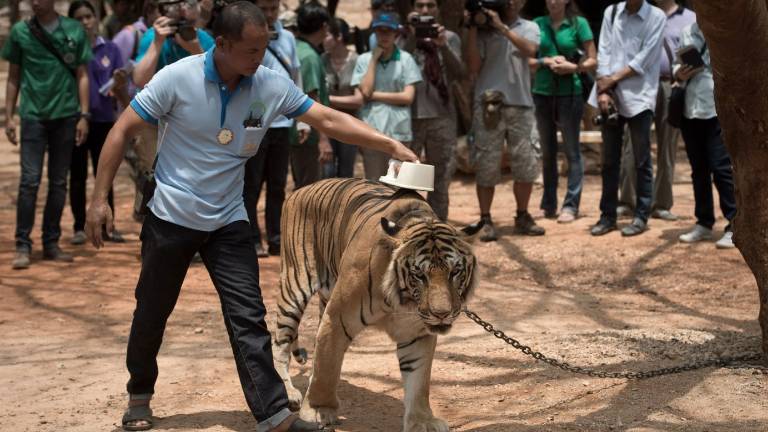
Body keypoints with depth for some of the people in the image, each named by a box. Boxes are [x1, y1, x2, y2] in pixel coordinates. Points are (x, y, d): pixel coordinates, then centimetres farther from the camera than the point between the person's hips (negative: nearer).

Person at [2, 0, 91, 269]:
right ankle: (23, 245, -1)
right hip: (33, 116, -1)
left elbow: (82, 75, 6)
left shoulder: (74, 31, 3)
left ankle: (51, 243, 16)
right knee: (30, 181, -6)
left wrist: (84, 115, 1)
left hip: (65, 115, 1)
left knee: (59, 183, 7)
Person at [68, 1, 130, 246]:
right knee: (78, 176, 6)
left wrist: (120, 84, -18)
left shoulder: (110, 50, 4)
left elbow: (119, 90, 5)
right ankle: (80, 227, 12)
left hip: (103, 120, 1)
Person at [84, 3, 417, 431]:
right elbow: (123, 130, -11)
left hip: (229, 222, 2)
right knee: (152, 314, 11)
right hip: (172, 217, -2)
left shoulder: (272, 86, -8)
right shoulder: (177, 78, -17)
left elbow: (329, 119, -5)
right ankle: (140, 396, 34)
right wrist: (100, 198, -12)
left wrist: (391, 145, -13)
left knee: (249, 317, -6)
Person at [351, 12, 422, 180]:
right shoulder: (364, 60, 7)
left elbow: (408, 97, -4)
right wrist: (374, 59, -2)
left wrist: (374, 95, -5)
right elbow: (364, 92, -6)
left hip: (399, 132, -1)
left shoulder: (405, 59, 3)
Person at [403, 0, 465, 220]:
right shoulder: (405, 36, 2)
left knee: (441, 175, 9)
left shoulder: (450, 38, 9)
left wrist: (443, 46, -16)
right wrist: (413, 37, -19)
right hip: (410, 116, -3)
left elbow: (460, 74, -3)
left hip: (442, 115, 3)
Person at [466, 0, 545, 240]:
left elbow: (529, 50, -11)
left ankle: (522, 218, 18)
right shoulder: (483, 29, 6)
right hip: (488, 105, -2)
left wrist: (502, 27, -15)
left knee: (526, 164, 4)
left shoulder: (529, 28, 11)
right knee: (486, 166, -1)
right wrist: (472, 31, -7)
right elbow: (473, 67, -1)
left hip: (521, 105, 2)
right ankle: (486, 221, 6)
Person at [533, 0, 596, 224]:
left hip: (569, 93, -3)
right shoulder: (538, 24, 6)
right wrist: (546, 61, -11)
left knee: (572, 150, -2)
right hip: (542, 93, 3)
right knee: (547, 151, 9)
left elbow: (593, 61, -2)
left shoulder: (579, 23, -2)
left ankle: (571, 205, -1)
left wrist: (573, 67, -19)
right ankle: (548, 203, 16)